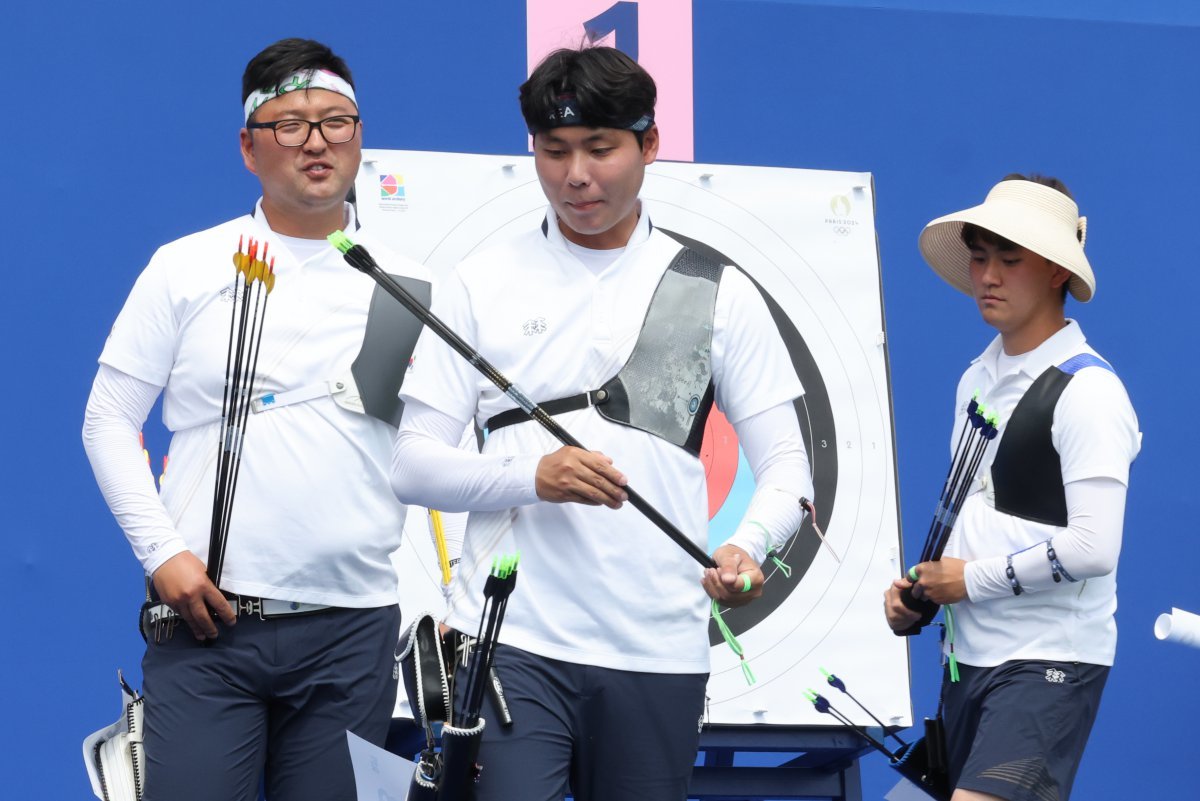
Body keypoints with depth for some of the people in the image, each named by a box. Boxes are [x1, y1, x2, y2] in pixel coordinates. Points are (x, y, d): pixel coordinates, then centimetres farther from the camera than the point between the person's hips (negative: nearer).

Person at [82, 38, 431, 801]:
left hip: (352, 628, 1)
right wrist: (163, 552, -5)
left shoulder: (408, 289, 8)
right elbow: (109, 420, 6)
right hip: (204, 620, -1)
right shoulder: (187, 270, 5)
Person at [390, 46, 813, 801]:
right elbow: (414, 464, 4)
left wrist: (749, 545, -16)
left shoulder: (719, 292, 9)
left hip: (658, 650, 1)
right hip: (511, 640, -1)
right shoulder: (485, 283, 7)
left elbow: (786, 462, 7)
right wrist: (532, 476, -16)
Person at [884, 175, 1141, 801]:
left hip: (1049, 661, -8)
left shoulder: (1087, 391, -11)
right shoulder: (977, 379, 14)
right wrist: (919, 590, 7)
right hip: (969, 655, 8)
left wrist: (972, 580, -11)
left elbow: (1093, 549, -20)